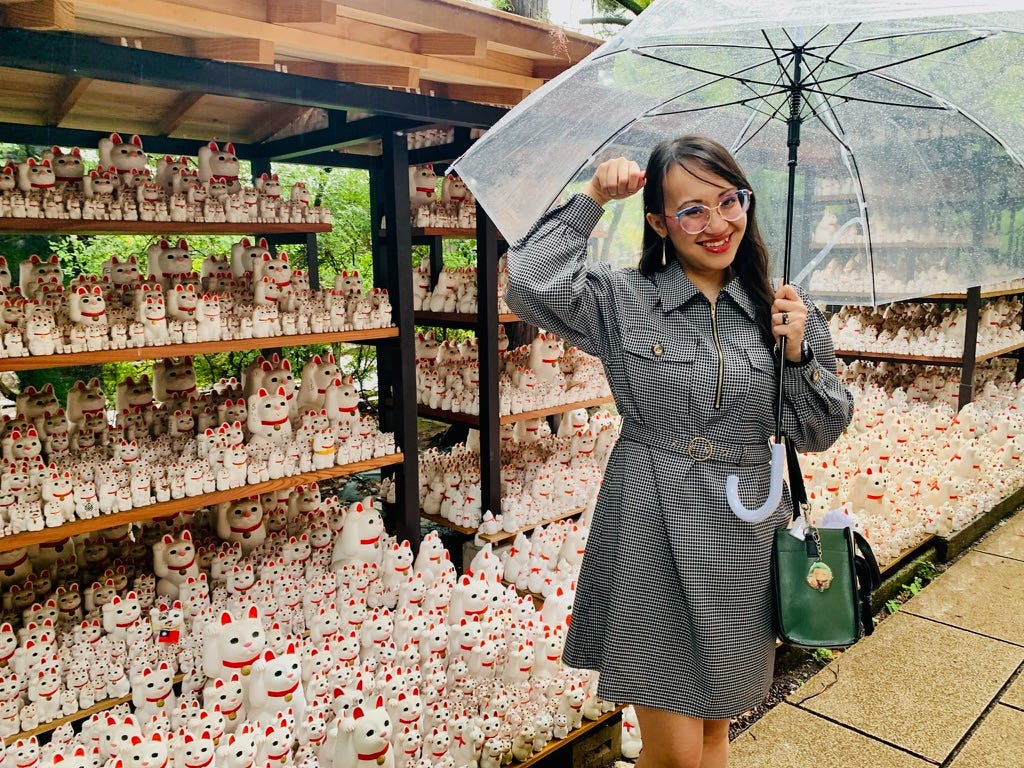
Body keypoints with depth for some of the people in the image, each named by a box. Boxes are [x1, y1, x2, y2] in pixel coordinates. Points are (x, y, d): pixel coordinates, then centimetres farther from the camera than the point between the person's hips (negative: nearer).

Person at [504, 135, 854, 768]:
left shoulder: (786, 311, 4)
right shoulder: (623, 300, -3)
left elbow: (819, 435, 7)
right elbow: (530, 287, -19)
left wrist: (798, 352, -11)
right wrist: (591, 200, -11)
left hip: (743, 545, 3)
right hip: (652, 538, -3)